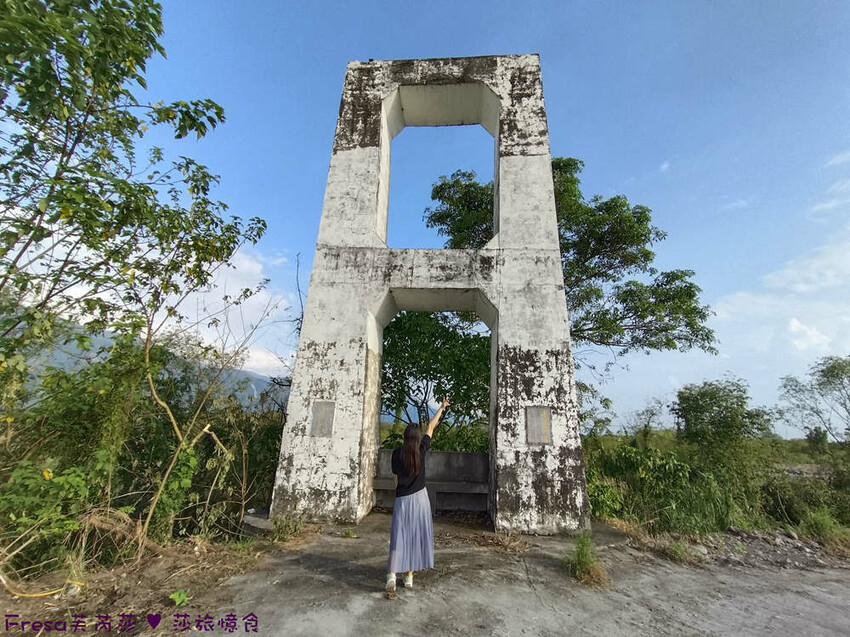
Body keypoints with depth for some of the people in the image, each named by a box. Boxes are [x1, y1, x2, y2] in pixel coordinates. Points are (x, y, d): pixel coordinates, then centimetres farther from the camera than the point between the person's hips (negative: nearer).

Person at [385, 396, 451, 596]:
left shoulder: (397, 453, -5)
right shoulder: (421, 450, -6)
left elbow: (396, 472, 11)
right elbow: (431, 427, 4)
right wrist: (442, 407, 11)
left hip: (402, 499, 0)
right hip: (419, 498, 0)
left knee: (399, 536, 3)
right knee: (416, 536, 11)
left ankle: (392, 574, -12)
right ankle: (409, 576, 18)